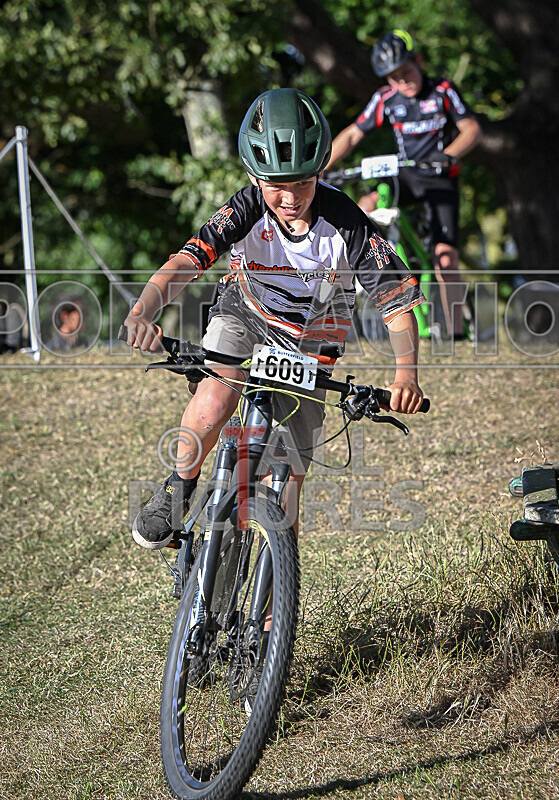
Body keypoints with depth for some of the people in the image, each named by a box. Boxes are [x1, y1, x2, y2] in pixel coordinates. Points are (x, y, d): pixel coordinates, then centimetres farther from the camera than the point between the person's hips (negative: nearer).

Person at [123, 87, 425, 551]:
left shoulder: (347, 226, -27)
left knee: (288, 483, 0)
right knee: (215, 402, -33)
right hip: (244, 318, 0)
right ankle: (178, 490, -6)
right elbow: (185, 262, -38)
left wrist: (407, 374, -41)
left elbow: (399, 306, -23)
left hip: (307, 344, 0)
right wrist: (144, 310, -58)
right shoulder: (248, 209, -27)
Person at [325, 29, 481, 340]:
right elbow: (351, 135, -3)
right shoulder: (385, 99, -5)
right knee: (364, 207, -25)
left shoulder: (443, 91, -11)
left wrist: (448, 155, -37)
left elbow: (472, 130, -17)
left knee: (444, 255, -14)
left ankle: (456, 330, -10)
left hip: (441, 179, -3)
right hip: (406, 176, 3)